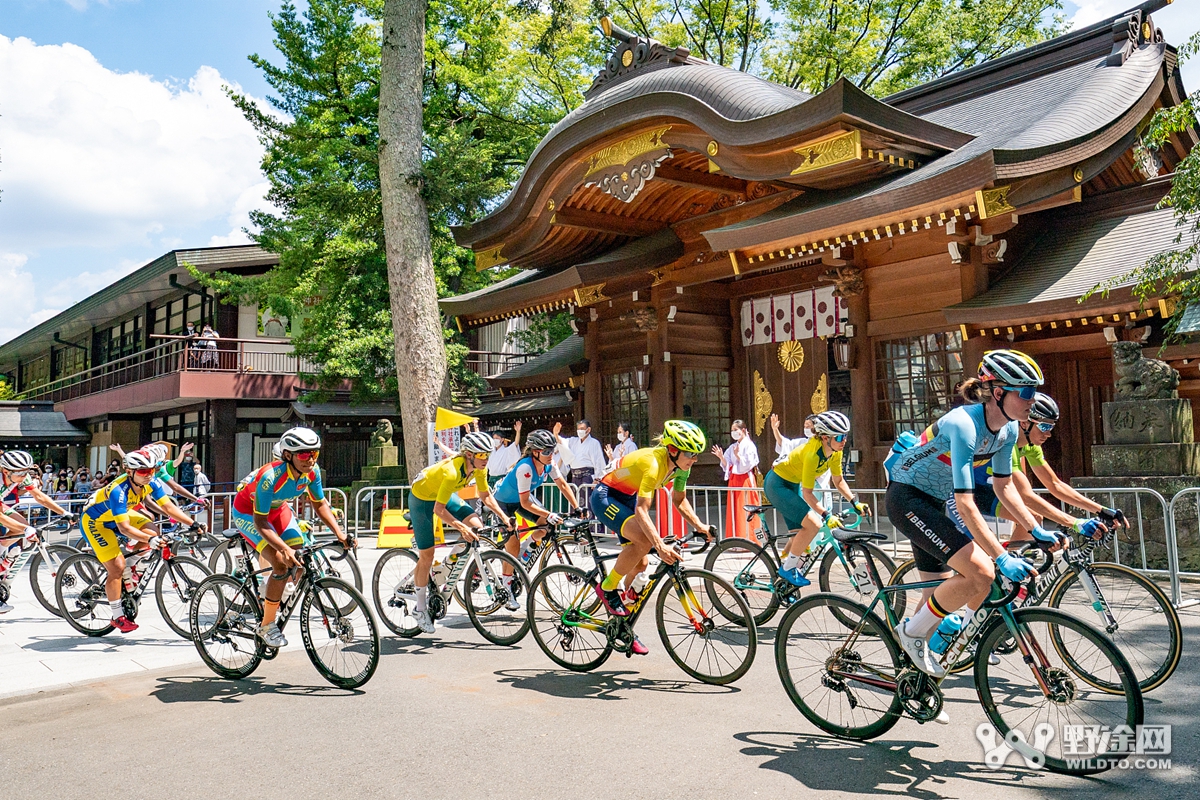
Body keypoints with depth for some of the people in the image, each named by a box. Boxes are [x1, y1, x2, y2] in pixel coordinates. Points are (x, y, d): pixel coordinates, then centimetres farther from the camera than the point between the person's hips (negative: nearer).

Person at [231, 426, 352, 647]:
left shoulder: (312, 472, -21)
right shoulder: (271, 476, -38)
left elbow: (320, 504, -6)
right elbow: (260, 521, -35)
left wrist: (339, 532, -18)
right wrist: (284, 549, -46)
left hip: (277, 508, 6)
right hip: (248, 512, -6)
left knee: (301, 561, -7)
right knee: (282, 564, -21)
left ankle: (270, 598, 21)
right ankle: (267, 626, -6)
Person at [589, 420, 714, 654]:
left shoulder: (680, 465, -9)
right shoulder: (653, 462, -34)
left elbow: (679, 500, 5)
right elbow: (641, 510, -41)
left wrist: (700, 526, -9)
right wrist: (660, 545, -51)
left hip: (627, 498, 8)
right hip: (605, 497, -8)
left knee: (641, 564, 5)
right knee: (643, 539, -32)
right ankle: (608, 588, -10)